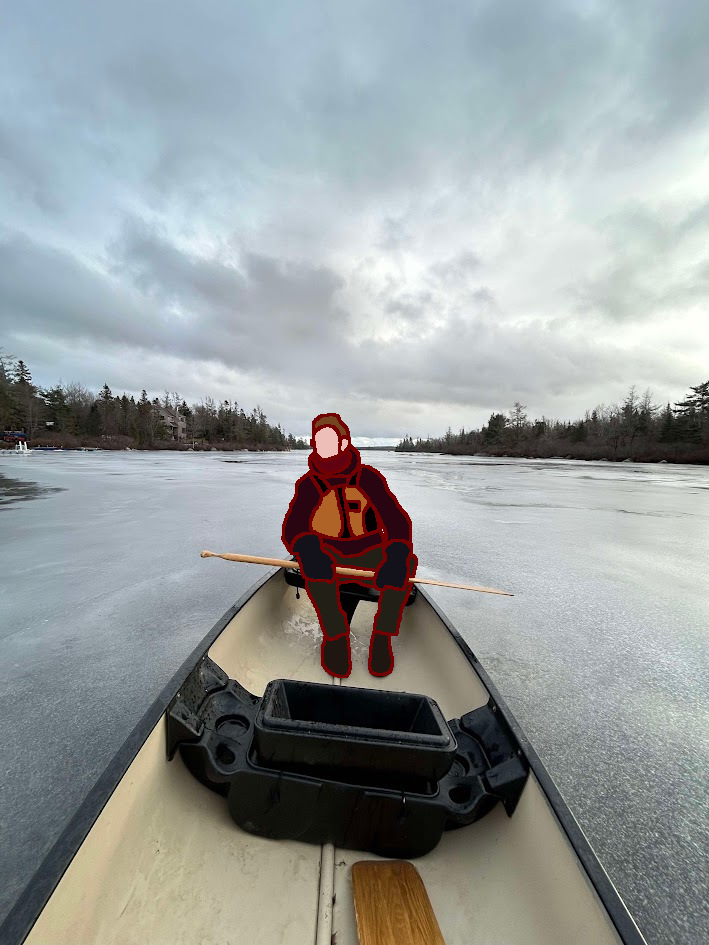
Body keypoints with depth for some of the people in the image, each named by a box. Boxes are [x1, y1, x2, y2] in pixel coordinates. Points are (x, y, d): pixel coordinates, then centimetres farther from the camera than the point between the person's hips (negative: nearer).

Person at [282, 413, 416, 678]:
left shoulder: (369, 478, -2)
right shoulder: (308, 485, 0)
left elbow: (398, 522, -7)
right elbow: (291, 530, -9)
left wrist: (399, 557, -26)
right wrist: (306, 549, -32)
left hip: (370, 557, 0)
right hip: (327, 561, 0)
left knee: (400, 558, -32)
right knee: (308, 545, -33)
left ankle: (382, 637, -11)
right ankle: (335, 636, -20)